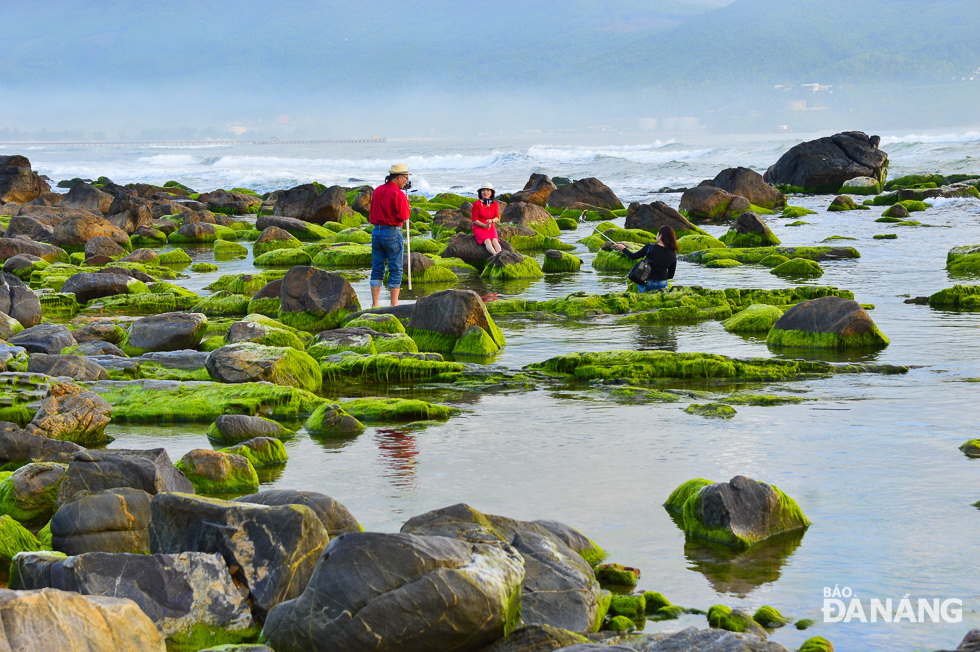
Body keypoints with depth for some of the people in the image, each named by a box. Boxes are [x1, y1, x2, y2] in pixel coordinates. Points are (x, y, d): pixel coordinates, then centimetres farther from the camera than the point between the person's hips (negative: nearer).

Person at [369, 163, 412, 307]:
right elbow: (403, 217, -16)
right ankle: (394, 304, 1)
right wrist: (407, 208, 3)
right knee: (395, 270, 1)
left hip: (376, 232, 6)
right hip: (392, 233, -6)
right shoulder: (398, 194, -13)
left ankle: (375, 304, 8)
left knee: (377, 269, 10)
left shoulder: (377, 191, 8)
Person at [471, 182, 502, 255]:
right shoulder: (476, 204, -6)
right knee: (487, 241, -31)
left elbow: (497, 218, 3)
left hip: (491, 228, 3)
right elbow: (475, 220, -5)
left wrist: (491, 221, -20)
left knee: (494, 241, -28)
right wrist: (484, 225, -21)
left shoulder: (495, 204, 5)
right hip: (479, 228, -3)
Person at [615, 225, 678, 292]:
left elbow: (633, 257, -4)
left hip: (648, 284, -2)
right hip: (662, 284, 2)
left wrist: (623, 248, 13)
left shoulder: (650, 247, -14)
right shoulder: (672, 255, -7)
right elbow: (670, 275, 1)